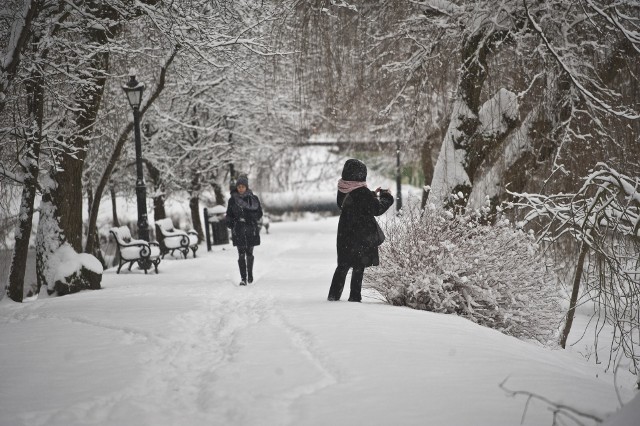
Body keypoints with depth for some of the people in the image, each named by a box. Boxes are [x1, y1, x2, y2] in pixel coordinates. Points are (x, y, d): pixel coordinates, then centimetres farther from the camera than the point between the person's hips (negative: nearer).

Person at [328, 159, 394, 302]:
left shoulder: (342, 189, 1)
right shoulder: (362, 192, -20)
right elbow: (377, 209, -14)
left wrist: (373, 195, 16)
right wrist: (386, 197, 5)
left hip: (345, 234, 6)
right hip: (362, 235, -6)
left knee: (343, 265, 15)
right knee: (359, 266, 4)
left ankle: (333, 295, 14)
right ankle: (354, 296, 4)